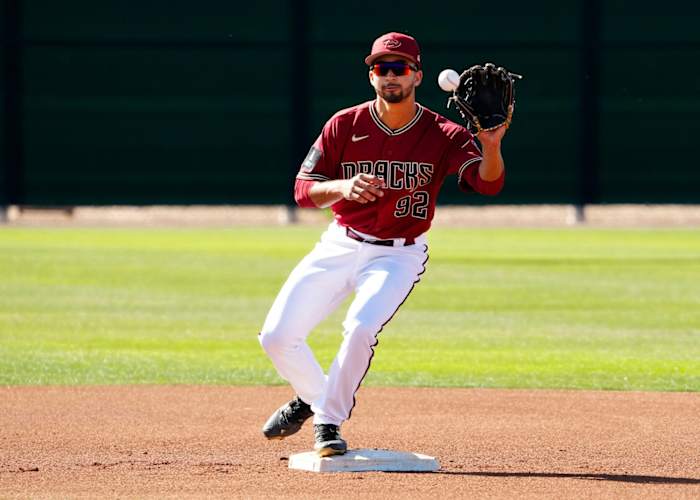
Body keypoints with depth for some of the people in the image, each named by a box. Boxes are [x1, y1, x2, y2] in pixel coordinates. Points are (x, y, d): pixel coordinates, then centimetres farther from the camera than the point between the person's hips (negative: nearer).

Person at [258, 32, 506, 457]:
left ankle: (329, 422, -8)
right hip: (340, 246, 3)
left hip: (398, 256, -3)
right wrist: (341, 187, -29)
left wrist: (491, 147, -49)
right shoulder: (345, 125, -5)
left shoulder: (443, 135, -12)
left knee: (360, 328, -29)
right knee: (277, 336, -4)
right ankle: (313, 396, 27)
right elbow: (304, 190, -7)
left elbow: (488, 183, -27)